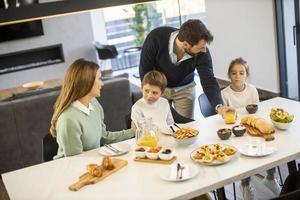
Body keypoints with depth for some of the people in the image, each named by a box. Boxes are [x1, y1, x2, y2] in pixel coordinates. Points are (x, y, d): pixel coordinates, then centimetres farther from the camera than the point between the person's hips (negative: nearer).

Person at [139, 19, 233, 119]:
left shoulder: (202, 52, -28)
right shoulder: (156, 37, -31)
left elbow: (208, 80, -28)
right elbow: (145, 69, -19)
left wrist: (219, 106, -43)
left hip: (184, 88, 1)